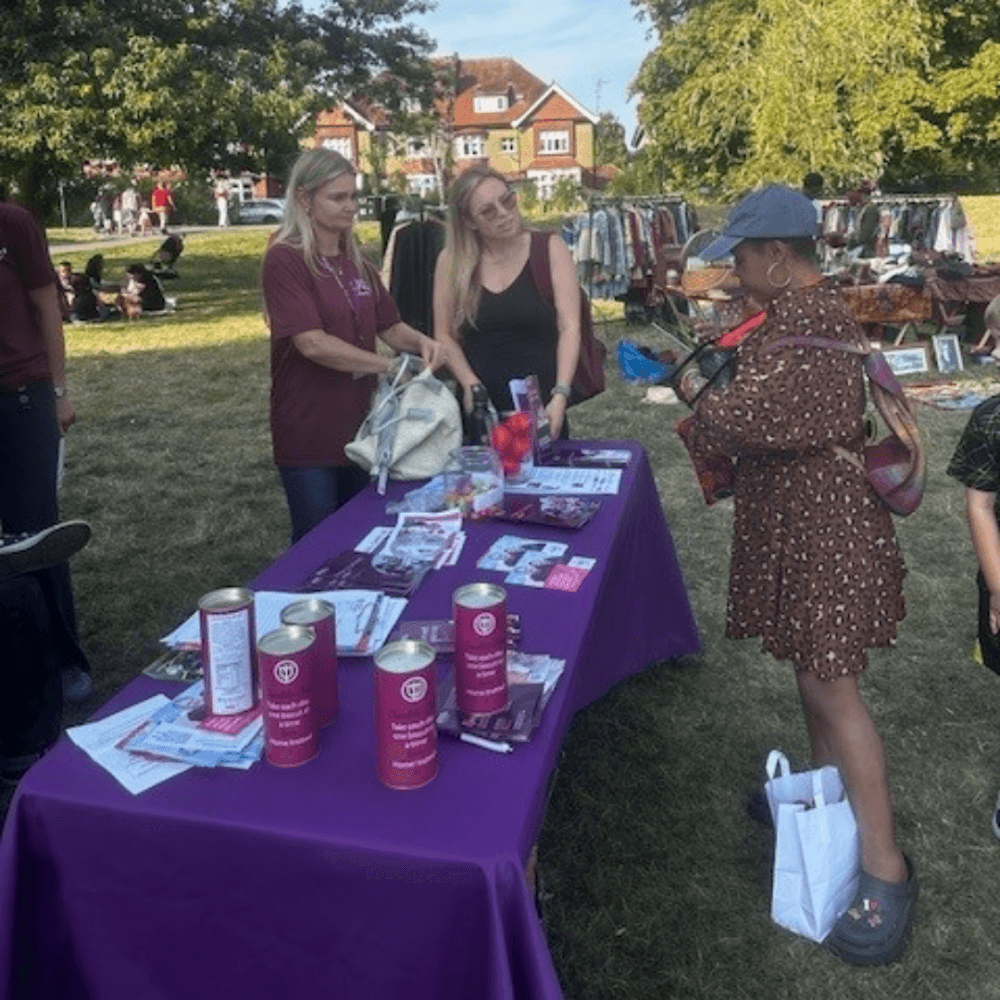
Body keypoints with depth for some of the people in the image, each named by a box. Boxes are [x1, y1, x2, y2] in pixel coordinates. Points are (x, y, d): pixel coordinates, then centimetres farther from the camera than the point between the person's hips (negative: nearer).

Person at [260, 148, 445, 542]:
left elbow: (390, 327, 13)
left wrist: (421, 342, -9)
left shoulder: (357, 261, 11)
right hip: (309, 435, -7)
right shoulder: (284, 260, -13)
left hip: (359, 426, 7)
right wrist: (389, 365, -21)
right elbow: (312, 343, -23)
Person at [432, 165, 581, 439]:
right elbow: (444, 335, 5)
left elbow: (570, 327, -7)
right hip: (480, 410, 1)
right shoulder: (451, 262, 3)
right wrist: (471, 385, -9)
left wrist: (560, 395, -17)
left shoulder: (550, 249, -1)